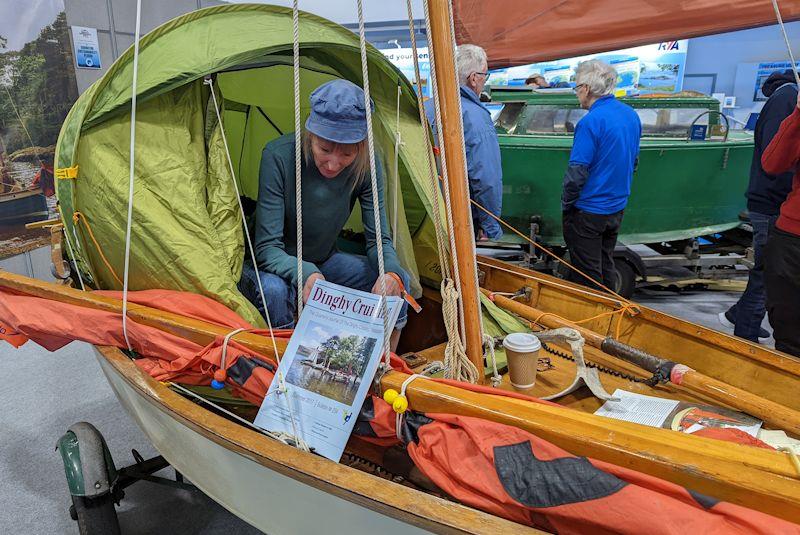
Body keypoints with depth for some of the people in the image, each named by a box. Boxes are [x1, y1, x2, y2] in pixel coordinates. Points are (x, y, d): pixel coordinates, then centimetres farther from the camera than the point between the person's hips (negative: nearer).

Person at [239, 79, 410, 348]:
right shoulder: (279, 156, -28)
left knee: (399, 281, -15)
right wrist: (304, 274, -49)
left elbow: (379, 240, -12)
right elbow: (267, 248, -28)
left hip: (324, 261, 4)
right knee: (274, 289, -38)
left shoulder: (366, 165, -17)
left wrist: (391, 273, -36)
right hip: (277, 266, -3)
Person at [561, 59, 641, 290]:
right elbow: (633, 161, 14)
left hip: (588, 212, -8)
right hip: (617, 208, 8)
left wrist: (566, 204, -8)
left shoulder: (591, 122, -21)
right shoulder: (632, 115, 5)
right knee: (606, 266, 21)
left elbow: (577, 172, -21)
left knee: (586, 275, 6)